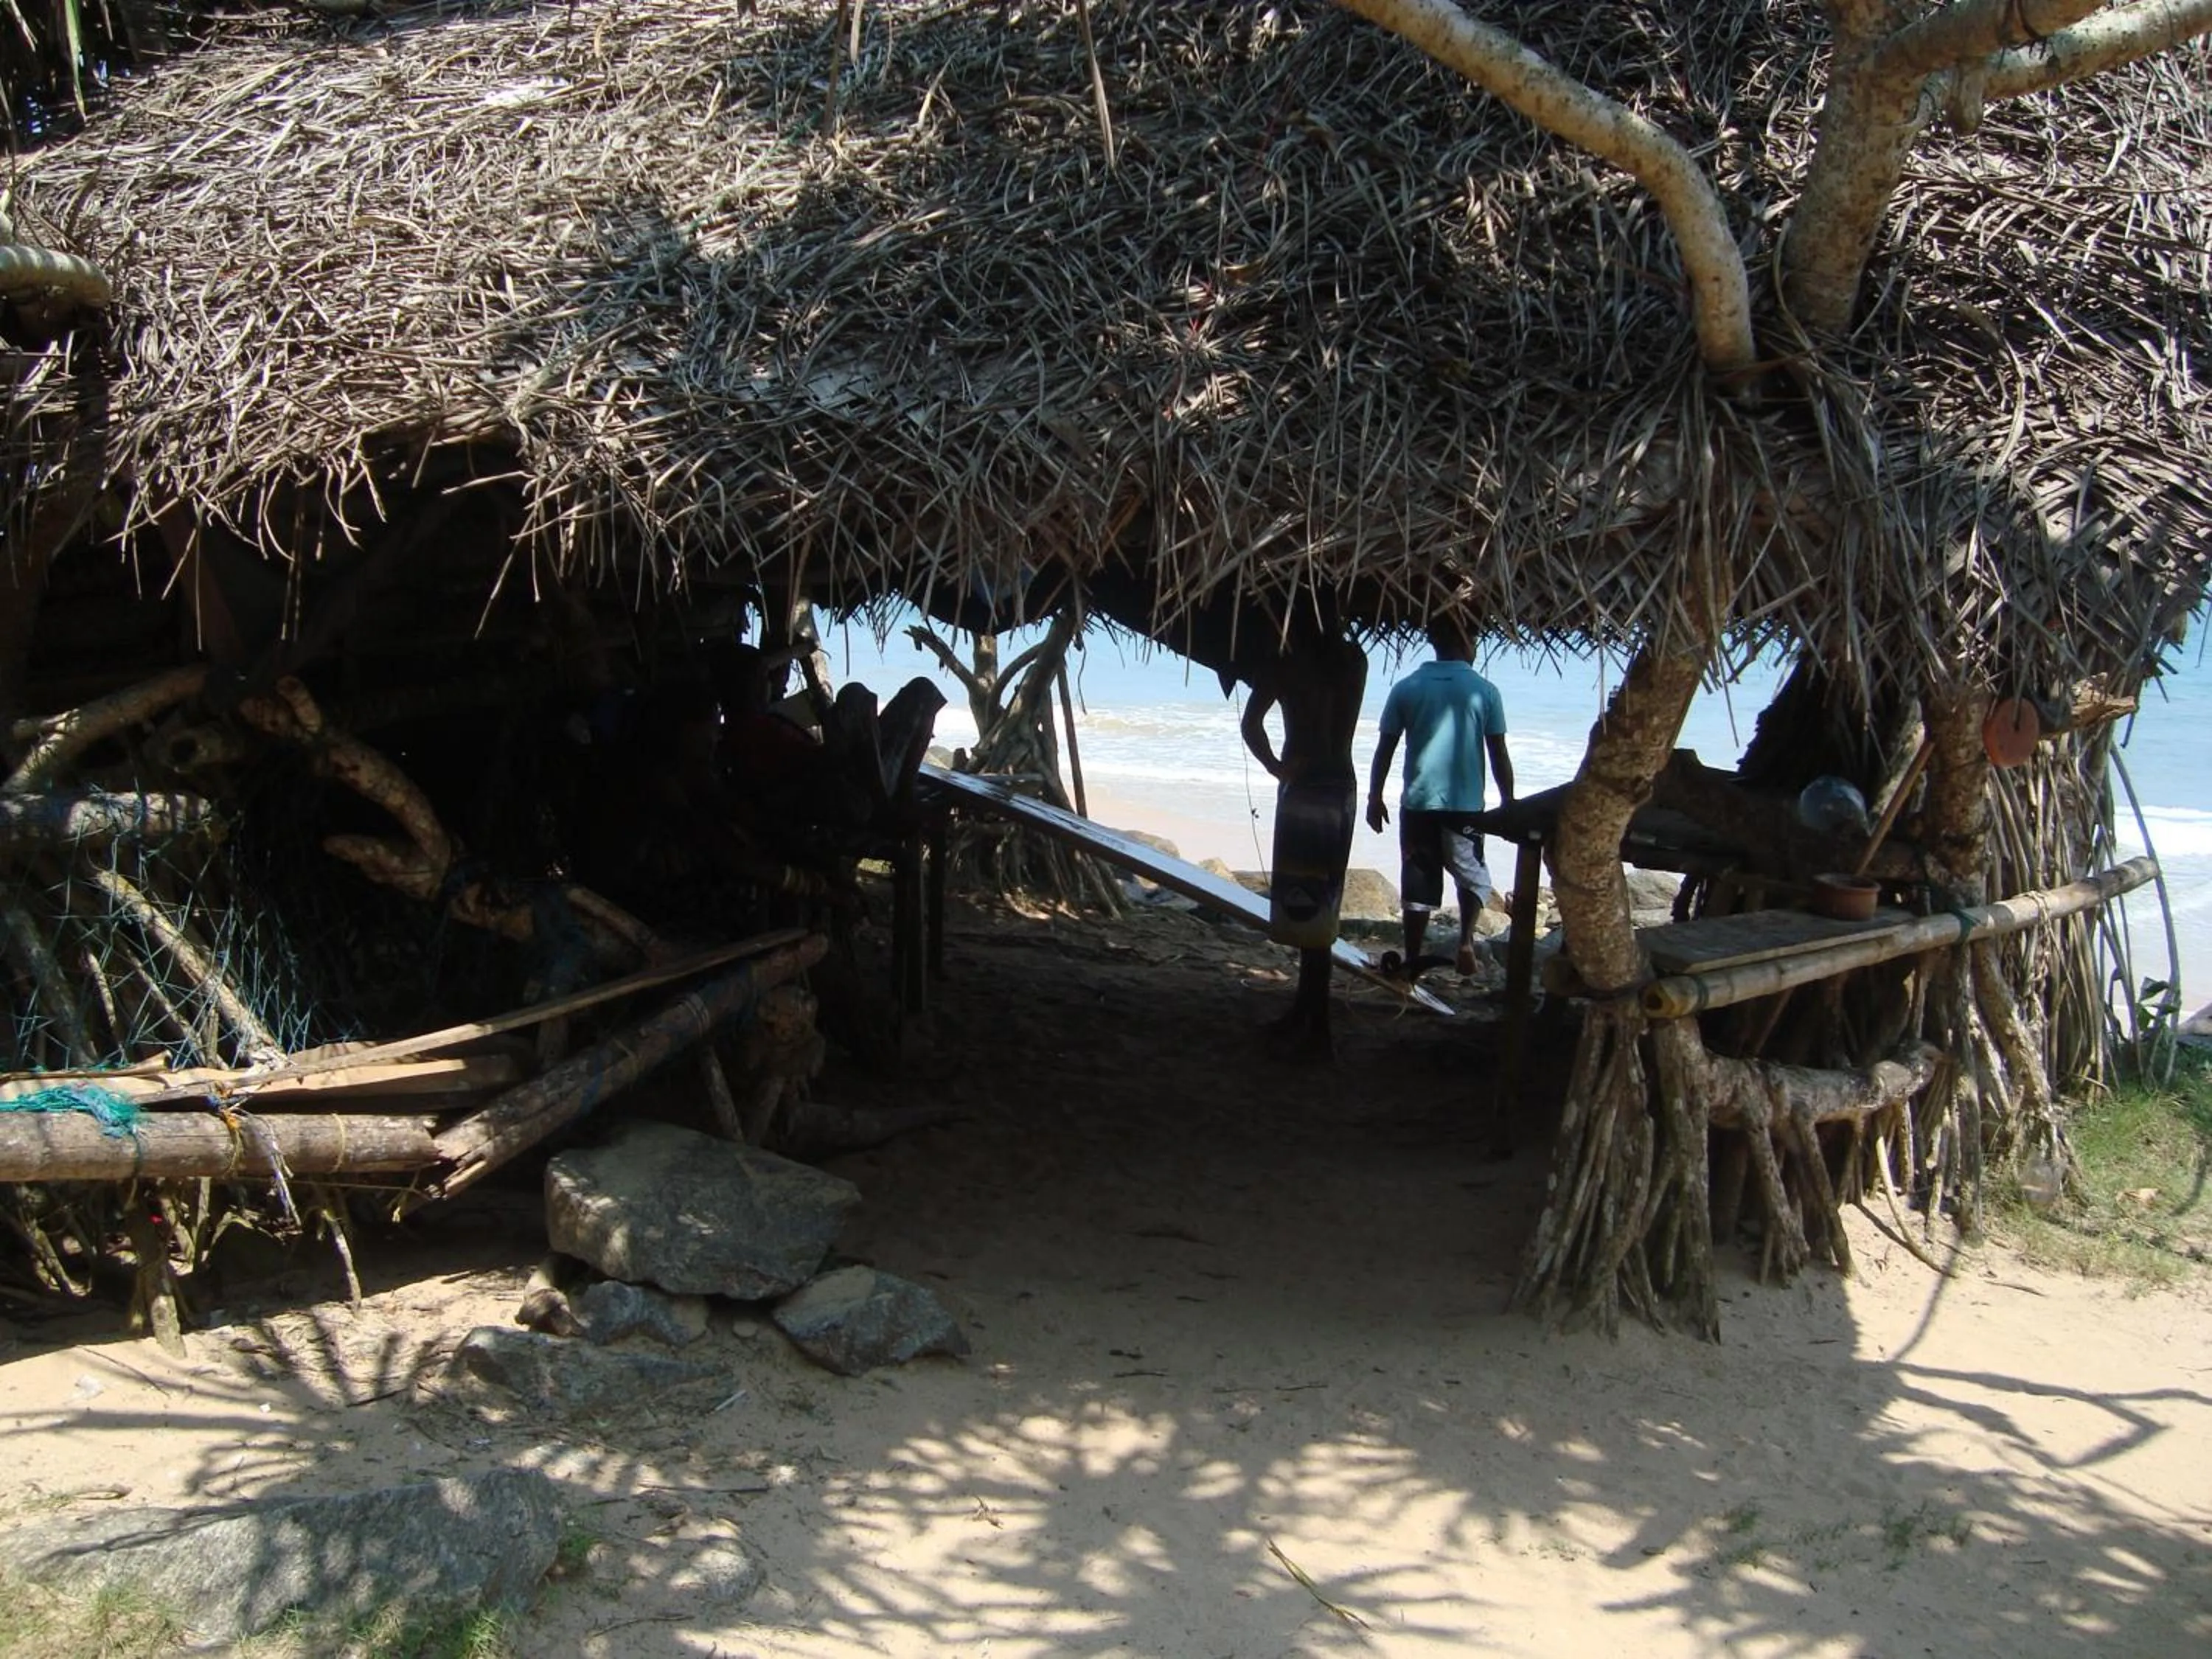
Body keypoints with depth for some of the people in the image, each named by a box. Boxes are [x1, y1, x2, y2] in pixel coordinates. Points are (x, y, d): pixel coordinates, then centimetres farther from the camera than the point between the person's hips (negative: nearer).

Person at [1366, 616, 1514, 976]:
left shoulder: (1407, 689, 1)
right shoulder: (1484, 691, -2)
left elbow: (1385, 748, 3)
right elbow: (1499, 755, 0)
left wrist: (1375, 798, 13)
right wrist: (1508, 803, 9)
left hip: (1418, 803, 1)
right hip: (1466, 805, -1)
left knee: (1418, 884, 8)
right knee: (1473, 876, 18)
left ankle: (1412, 962, 9)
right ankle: (1466, 938, -4)